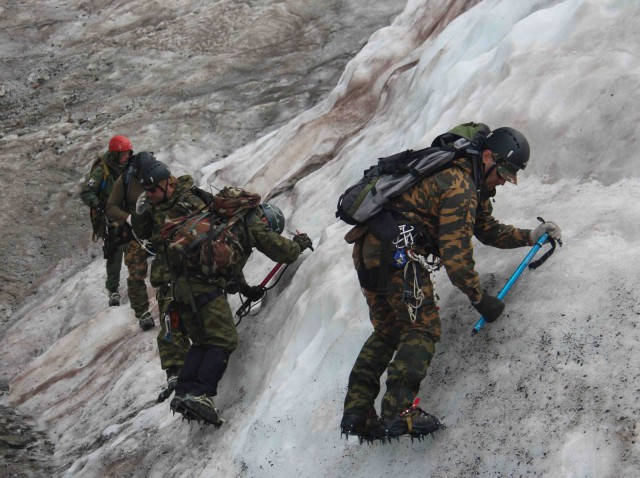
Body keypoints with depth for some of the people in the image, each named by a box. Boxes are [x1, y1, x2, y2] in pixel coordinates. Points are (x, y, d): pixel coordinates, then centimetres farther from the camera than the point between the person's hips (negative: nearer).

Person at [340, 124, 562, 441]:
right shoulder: (461, 187, -13)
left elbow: (487, 230, 31)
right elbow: (455, 255, -15)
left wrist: (529, 236, 23)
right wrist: (480, 299, -6)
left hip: (366, 247, 11)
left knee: (386, 332, 14)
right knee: (423, 330, -5)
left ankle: (356, 411, 6)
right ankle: (398, 412, -14)